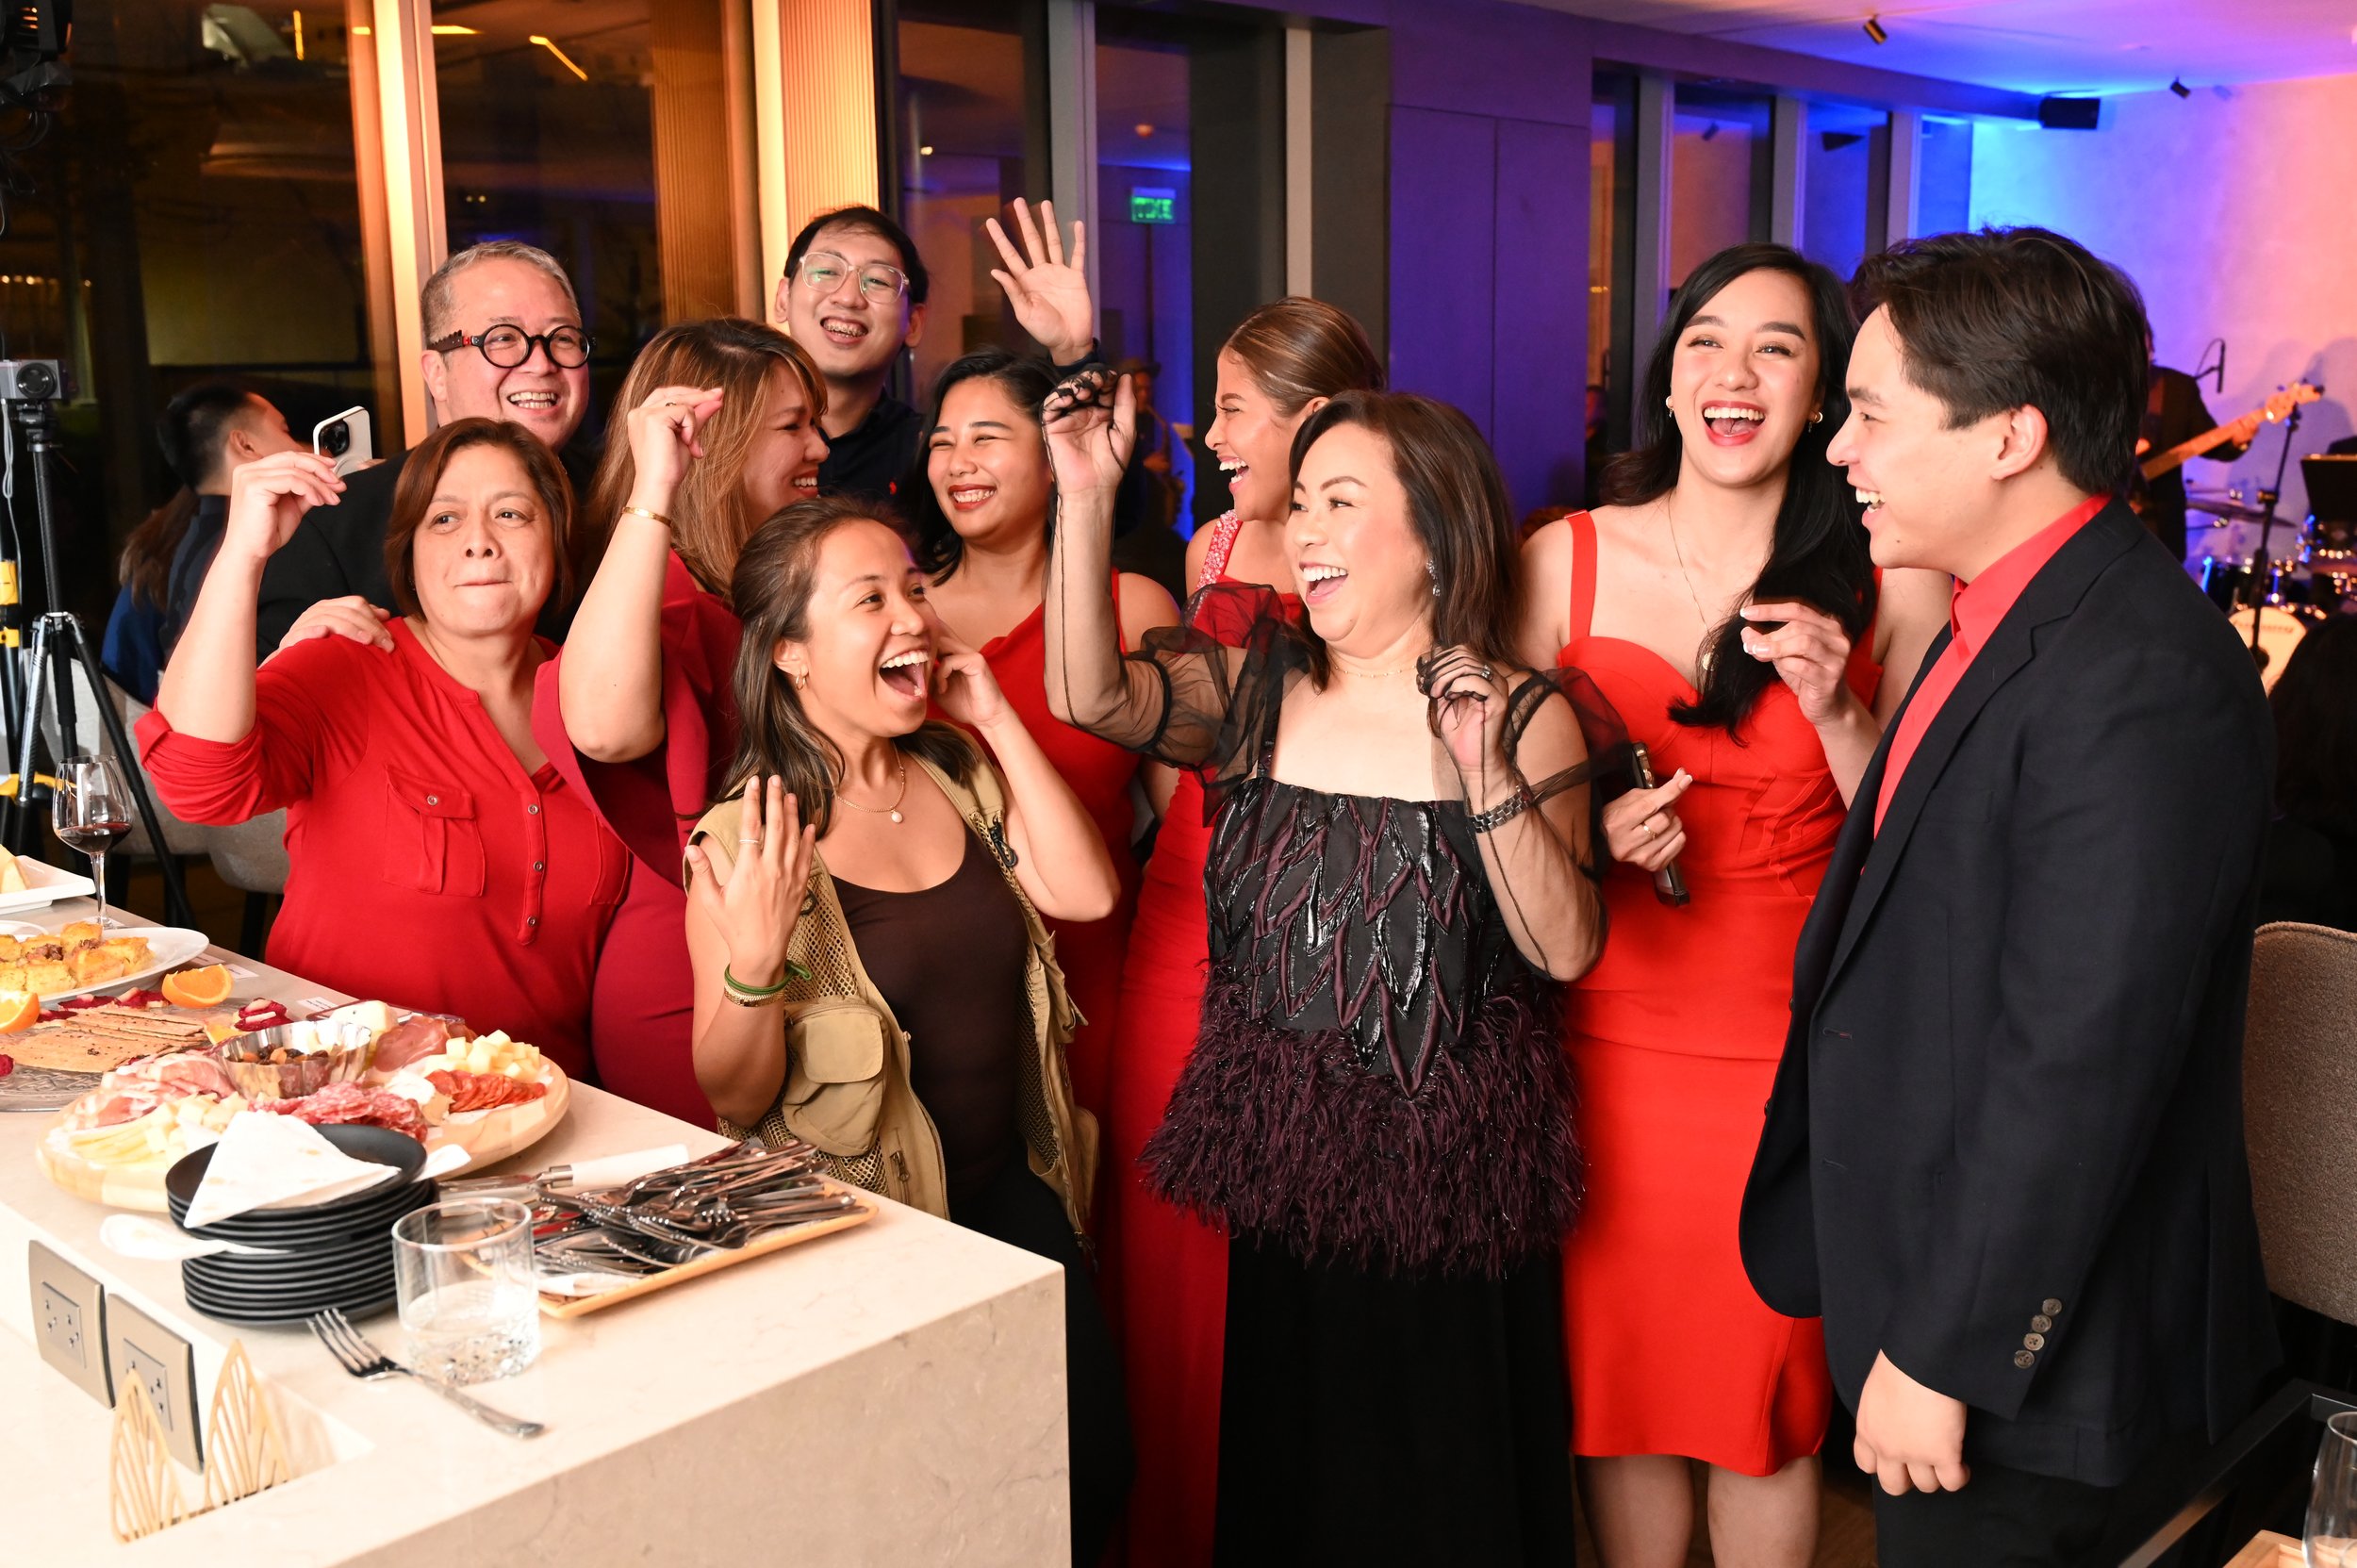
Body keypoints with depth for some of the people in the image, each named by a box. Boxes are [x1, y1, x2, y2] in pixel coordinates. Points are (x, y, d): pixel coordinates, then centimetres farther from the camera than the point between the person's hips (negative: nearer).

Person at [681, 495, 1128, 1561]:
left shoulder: (961, 776, 2)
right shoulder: (746, 838, -14)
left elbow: (1084, 893, -12)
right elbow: (733, 1095, -12)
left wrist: (998, 718, -12)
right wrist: (754, 961, -31)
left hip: (1013, 1193, 5)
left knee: (1095, 1463, 10)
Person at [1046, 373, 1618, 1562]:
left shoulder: (1522, 714, -7)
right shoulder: (1258, 691, 2)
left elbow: (1567, 949, -14)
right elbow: (1090, 696, -15)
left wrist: (1482, 772, -25)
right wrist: (1088, 500, -22)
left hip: (1449, 1174, -3)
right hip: (1279, 1165, 3)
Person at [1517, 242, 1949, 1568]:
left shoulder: (1892, 584, -3)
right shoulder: (1563, 562, 0)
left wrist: (1837, 711, -17)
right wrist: (1583, 834, -13)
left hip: (1793, 1049, -1)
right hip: (1609, 1040, 1)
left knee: (1771, 1397, 11)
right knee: (1617, 1367, 13)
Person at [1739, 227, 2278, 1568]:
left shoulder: (2141, 677, -24)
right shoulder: (2009, 622, 7)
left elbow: (2078, 1064, -26)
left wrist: (1944, 1356, -21)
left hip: (2028, 1360, -9)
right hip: (1930, 1305, 9)